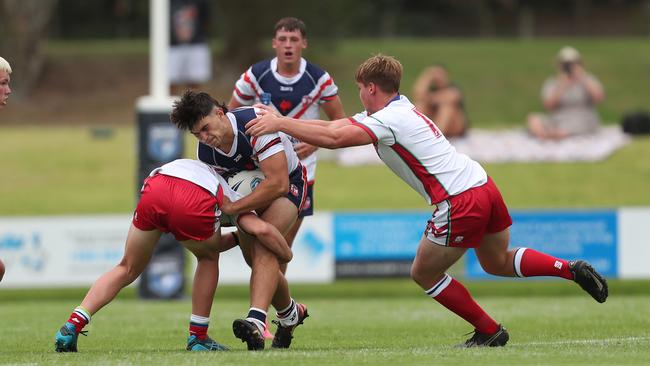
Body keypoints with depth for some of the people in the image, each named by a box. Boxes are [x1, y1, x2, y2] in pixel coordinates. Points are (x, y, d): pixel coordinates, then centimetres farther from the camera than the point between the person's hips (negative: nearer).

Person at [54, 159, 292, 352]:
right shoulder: (235, 199, 34)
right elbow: (261, 230, 13)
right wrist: (288, 256, 28)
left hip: (153, 192, 3)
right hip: (194, 203, -3)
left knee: (127, 270, 23)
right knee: (208, 258, 30)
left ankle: (72, 326, 10)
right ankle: (198, 337, 30)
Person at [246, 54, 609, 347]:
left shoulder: (389, 120, -11)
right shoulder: (399, 109, 18)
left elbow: (333, 138, -24)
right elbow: (334, 126, 21)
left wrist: (279, 124, -15)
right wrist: (278, 120, 16)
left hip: (460, 202, -9)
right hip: (485, 186, 9)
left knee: (424, 274, 9)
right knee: (497, 263, 26)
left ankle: (489, 330, 14)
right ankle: (571, 268, 10)